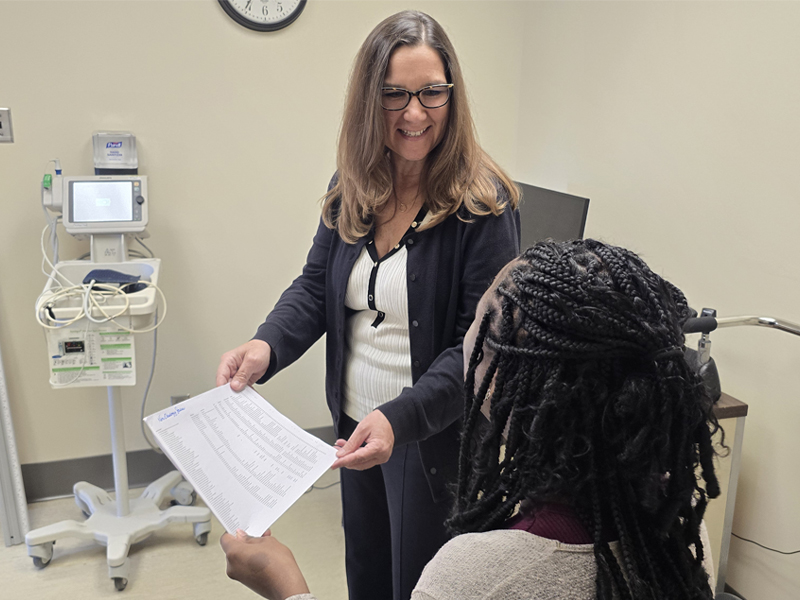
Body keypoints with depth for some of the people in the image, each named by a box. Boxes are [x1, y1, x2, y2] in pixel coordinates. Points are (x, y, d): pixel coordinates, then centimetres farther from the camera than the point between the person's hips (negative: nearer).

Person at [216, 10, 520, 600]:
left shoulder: (483, 202, -19)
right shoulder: (351, 188, -2)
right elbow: (317, 284, 2)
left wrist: (400, 417, -32)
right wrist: (267, 344, -17)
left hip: (433, 438, -5)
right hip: (355, 426, 6)